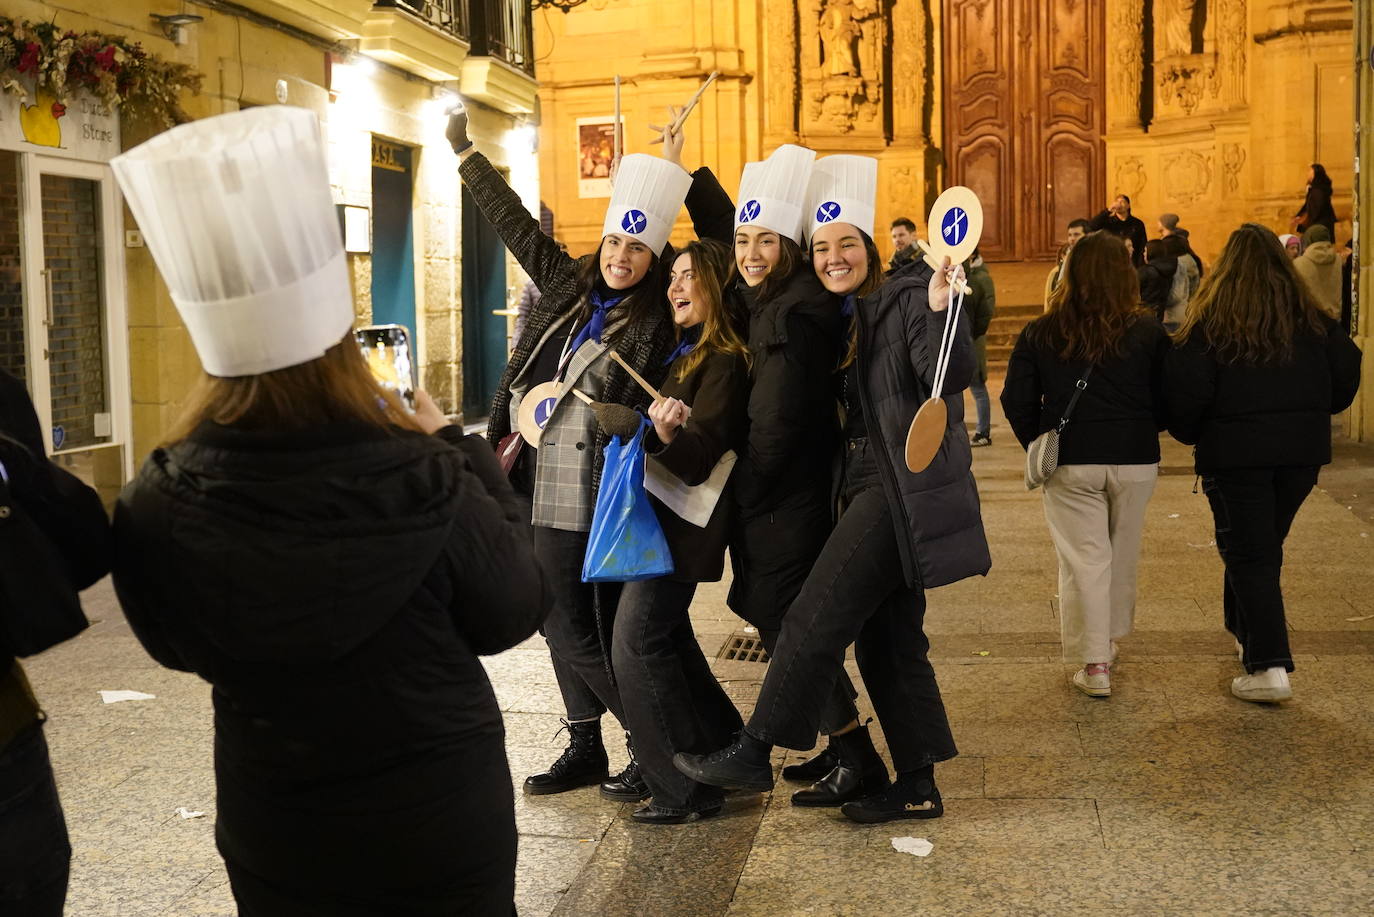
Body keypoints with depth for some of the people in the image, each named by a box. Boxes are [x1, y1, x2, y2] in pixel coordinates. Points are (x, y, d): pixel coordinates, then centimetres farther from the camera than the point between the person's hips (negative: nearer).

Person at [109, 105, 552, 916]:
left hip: (272, 834, 2)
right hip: (443, 824, -2)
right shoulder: (423, 483, -26)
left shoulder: (158, 508, -18)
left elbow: (175, 646, 1)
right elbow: (514, 614, -9)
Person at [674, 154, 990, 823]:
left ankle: (753, 752, 2)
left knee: (815, 618, -9)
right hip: (870, 488, 9)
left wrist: (940, 302, -36)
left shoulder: (905, 298, -8)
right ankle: (917, 787, 20)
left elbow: (951, 375, -22)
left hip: (905, 487, -9)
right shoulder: (846, 319, 17)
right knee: (886, 639, 11)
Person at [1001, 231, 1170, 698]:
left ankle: (1094, 664, 2)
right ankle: (1111, 639, 34)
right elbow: (1167, 400, 1)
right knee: (1122, 555, 18)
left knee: (1083, 559, 3)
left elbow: (1017, 400, -3)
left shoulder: (1040, 334, -4)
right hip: (1134, 461, 1)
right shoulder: (1148, 332, -4)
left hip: (1070, 463, -1)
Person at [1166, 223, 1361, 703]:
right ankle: (1248, 633, 35)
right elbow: (1346, 371, 6)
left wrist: (1188, 432, 5)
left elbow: (1186, 389, -14)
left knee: (1249, 554, 0)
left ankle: (1269, 666, -7)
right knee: (1265, 545, 20)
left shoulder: (1210, 322, -9)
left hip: (1234, 452, -4)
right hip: (1302, 450, 4)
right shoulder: (1310, 317, 3)